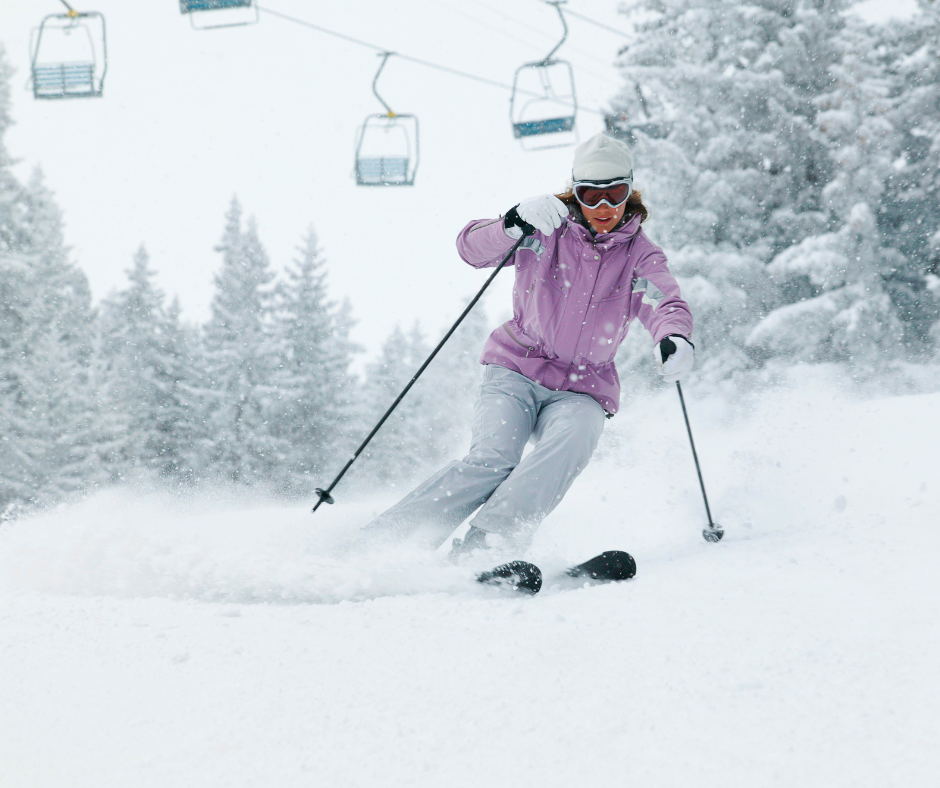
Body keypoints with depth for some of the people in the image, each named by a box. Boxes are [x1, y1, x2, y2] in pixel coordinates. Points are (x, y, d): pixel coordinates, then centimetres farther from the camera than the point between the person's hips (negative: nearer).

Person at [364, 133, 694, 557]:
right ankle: (380, 538, -21)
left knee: (571, 442, -32)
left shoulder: (640, 256, 3)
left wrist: (675, 339, -40)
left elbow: (666, 304, -16)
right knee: (492, 458, -26)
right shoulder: (548, 231, 1)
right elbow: (472, 247, -11)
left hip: (582, 390, 1)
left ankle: (478, 547, -40)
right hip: (516, 371, -1)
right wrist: (516, 223, -33)